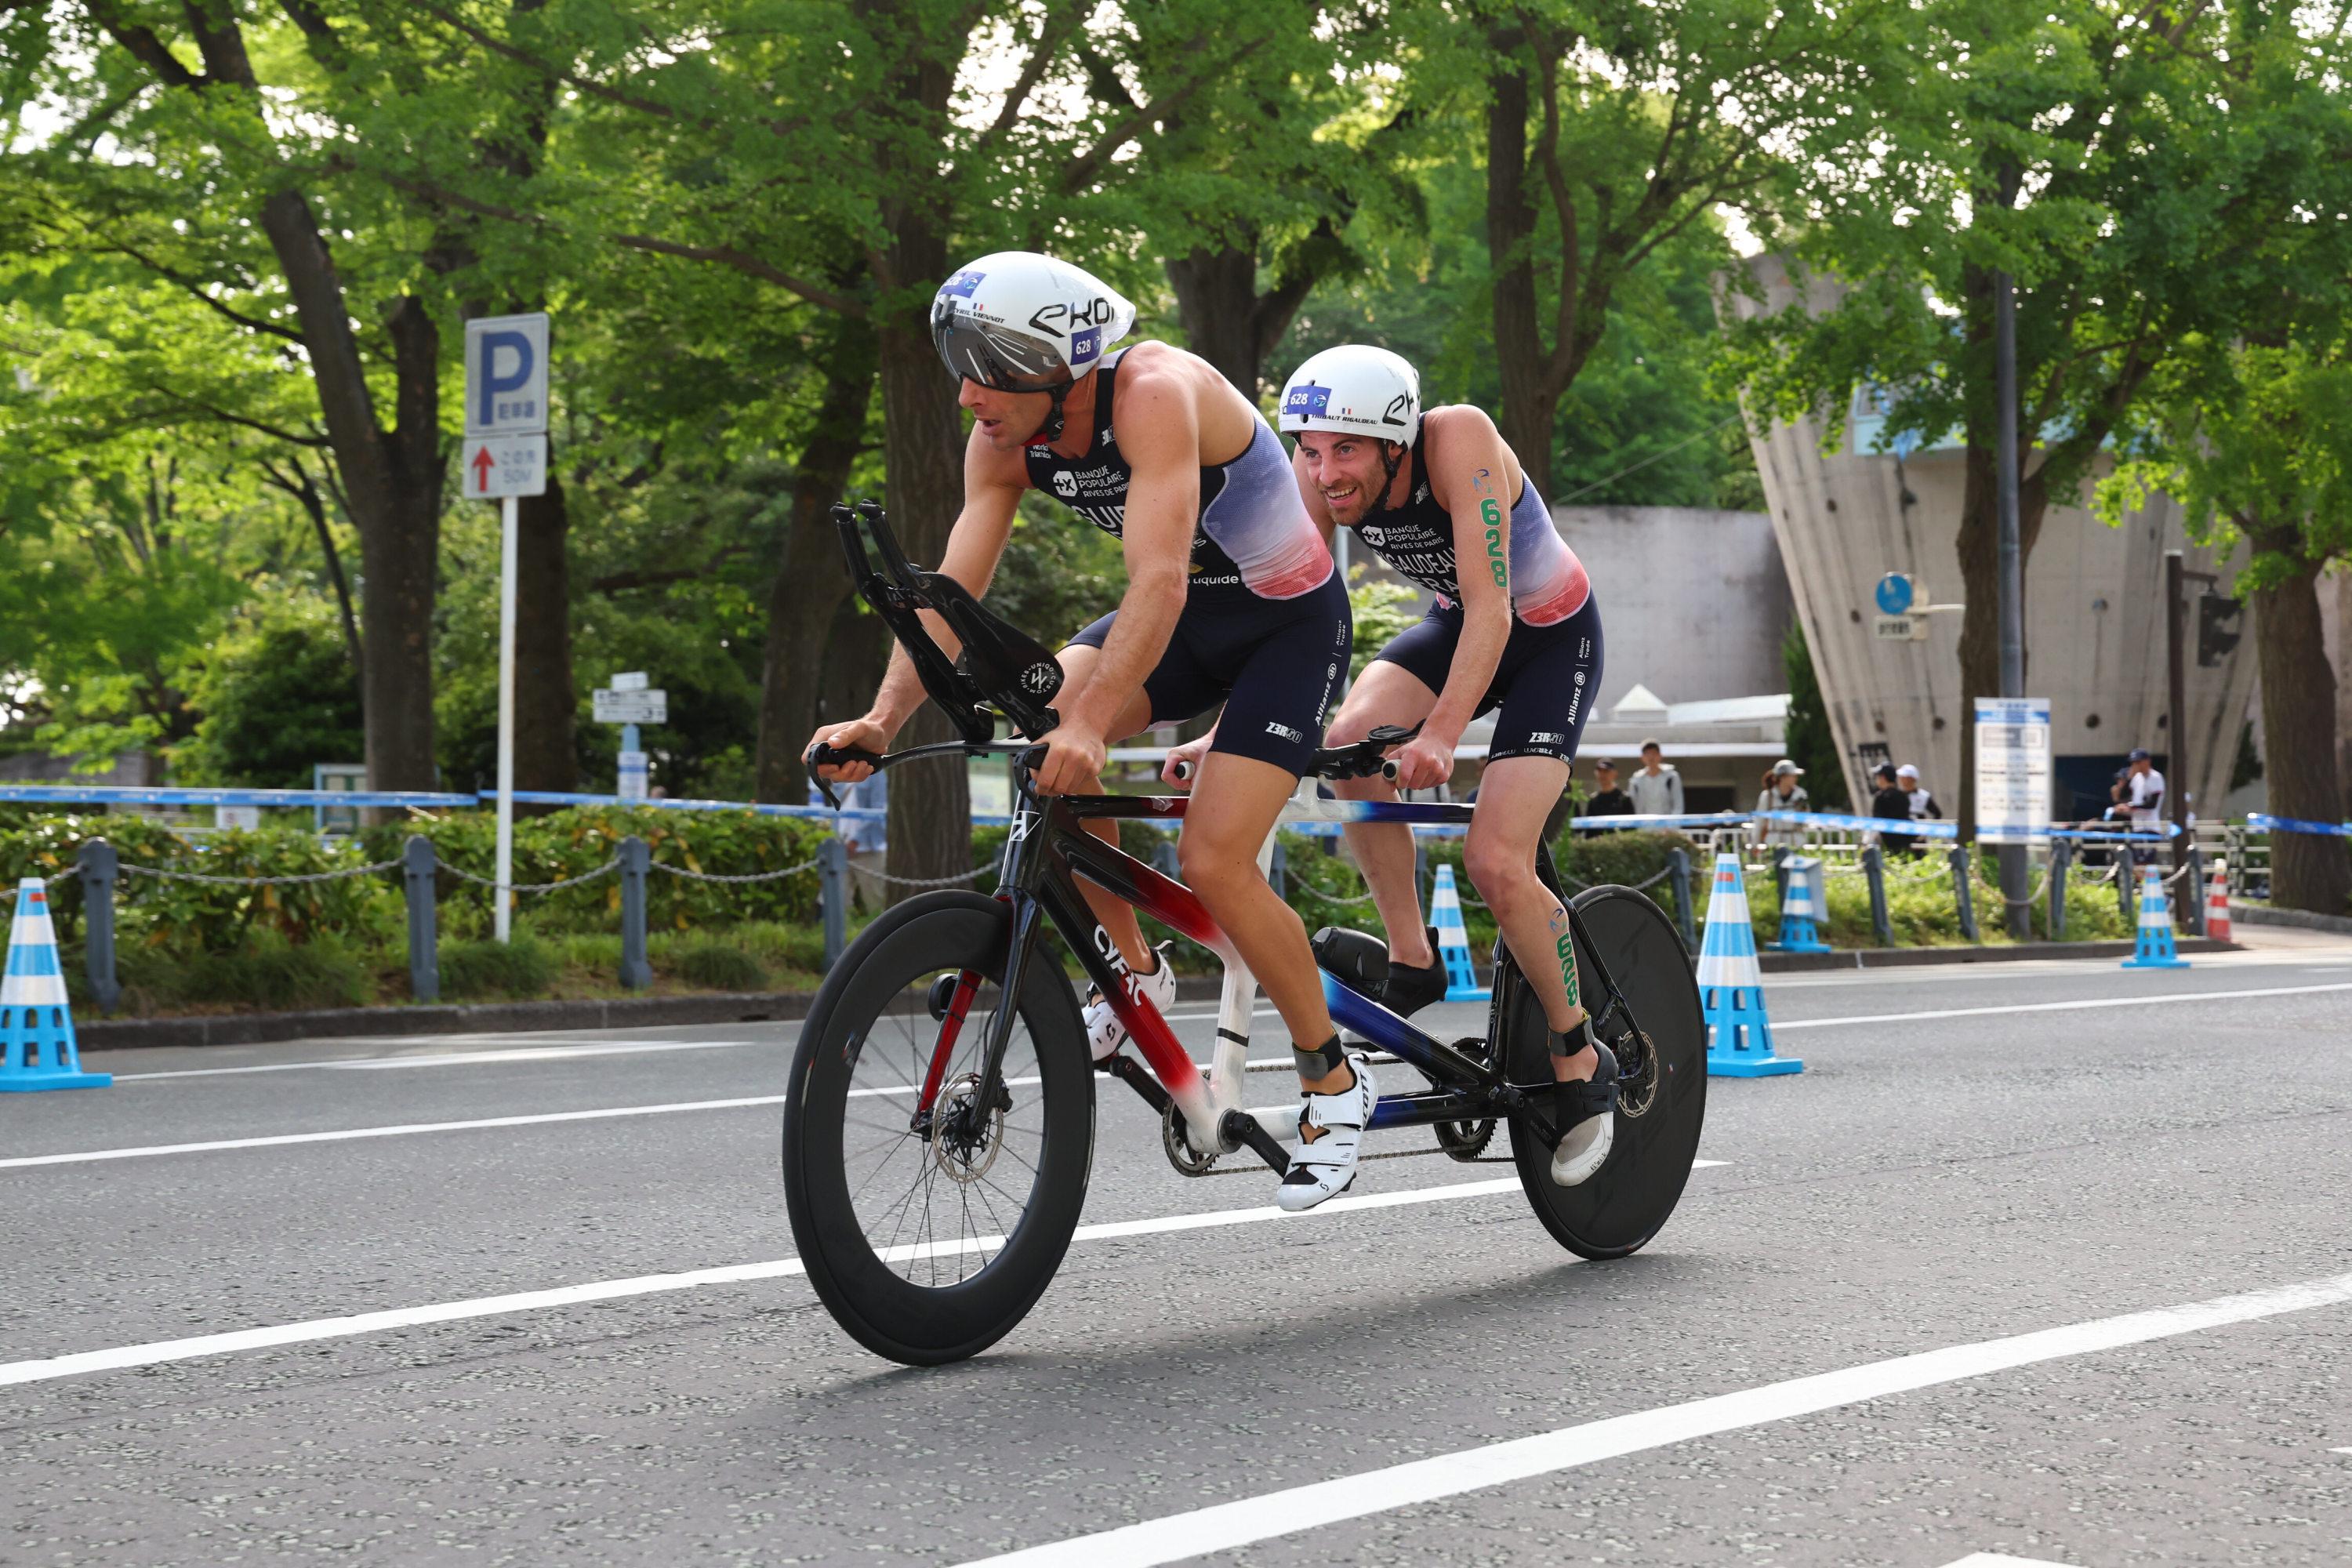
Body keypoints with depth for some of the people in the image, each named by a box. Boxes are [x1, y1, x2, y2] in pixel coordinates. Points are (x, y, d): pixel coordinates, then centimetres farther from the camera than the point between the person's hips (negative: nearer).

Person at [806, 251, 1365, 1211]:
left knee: (1213, 863, -17)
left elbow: (1158, 584, -43)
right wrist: (882, 718, -29)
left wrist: (1091, 724, -53)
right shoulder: (1004, 440, -11)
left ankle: (1333, 1081, 5)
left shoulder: (1155, 394, -33)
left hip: (1289, 619, -6)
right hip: (1191, 614, 7)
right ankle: (1133, 969, -2)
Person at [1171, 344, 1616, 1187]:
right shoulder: (1317, 477, -20)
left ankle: (1580, 1059, 4)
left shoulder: (1458, 439, -35)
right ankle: (1411, 959, -6)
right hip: (1453, 624, 5)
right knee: (1348, 742, -25)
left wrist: (1440, 735, -49)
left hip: (1551, 635, -5)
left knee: (1495, 862, -18)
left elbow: (1491, 610, -39)